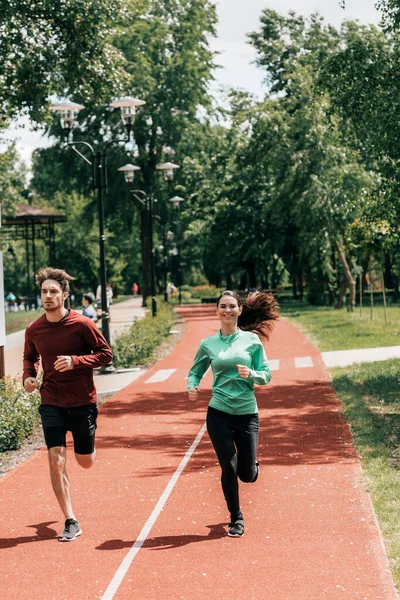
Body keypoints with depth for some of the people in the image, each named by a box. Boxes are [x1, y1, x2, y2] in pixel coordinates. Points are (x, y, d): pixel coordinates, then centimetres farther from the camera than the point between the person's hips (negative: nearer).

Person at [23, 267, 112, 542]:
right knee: (56, 461, -9)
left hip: (83, 403, -2)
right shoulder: (34, 330, -1)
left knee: (86, 461, 11)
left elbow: (105, 354, -7)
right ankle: (71, 522, 0)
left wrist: (75, 361, -22)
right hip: (52, 403, 2)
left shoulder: (82, 325, -13)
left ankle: (85, 443, 51)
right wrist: (28, 375, -5)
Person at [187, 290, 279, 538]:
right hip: (219, 414, 0)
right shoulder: (208, 344, 3)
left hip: (247, 413, 0)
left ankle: (252, 462, 41)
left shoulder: (252, 339, 0)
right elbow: (195, 371, 13)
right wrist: (192, 386, -8)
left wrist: (251, 374, -20)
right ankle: (236, 519, 16)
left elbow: (266, 375, 1)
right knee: (229, 468, -6)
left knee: (247, 475, 2)